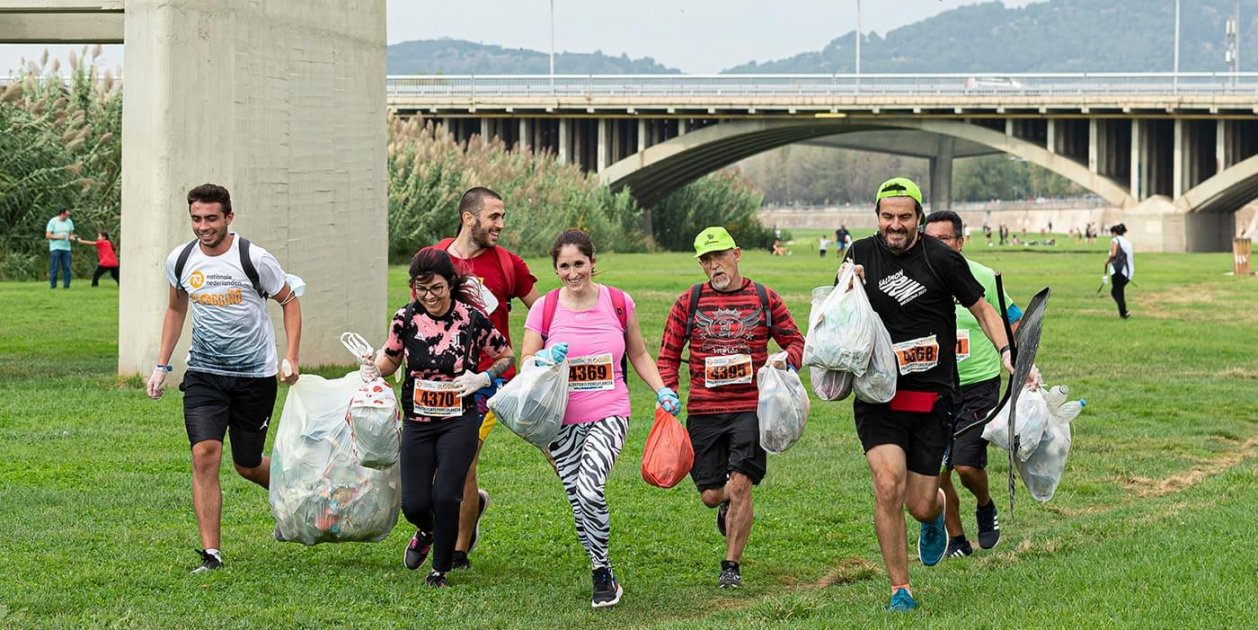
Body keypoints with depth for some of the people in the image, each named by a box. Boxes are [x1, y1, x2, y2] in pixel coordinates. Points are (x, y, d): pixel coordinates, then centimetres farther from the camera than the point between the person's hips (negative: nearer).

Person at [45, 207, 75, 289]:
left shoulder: (69, 222, 9)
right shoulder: (53, 222, -4)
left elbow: (71, 233, 19)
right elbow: (47, 235, -7)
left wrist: (71, 236, -5)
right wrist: (58, 237, -18)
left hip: (66, 248, 4)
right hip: (55, 248, -4)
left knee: (67, 268, -1)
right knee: (54, 268, -6)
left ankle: (66, 285, 4)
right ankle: (53, 285, -3)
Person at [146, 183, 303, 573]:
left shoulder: (255, 260, -13)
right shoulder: (180, 260, -2)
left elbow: (289, 302, 1)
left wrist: (291, 358, -9)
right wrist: (161, 366, 12)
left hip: (255, 376, -2)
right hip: (204, 373, 2)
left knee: (247, 465, 8)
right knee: (205, 456, -15)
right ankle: (211, 554, -12)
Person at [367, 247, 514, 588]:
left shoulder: (472, 319, -10)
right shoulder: (405, 319, -5)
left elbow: (506, 355, 4)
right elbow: (391, 358, 12)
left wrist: (483, 378, -13)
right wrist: (373, 369, -10)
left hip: (459, 421, -2)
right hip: (417, 422, 2)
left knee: (445, 496, -14)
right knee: (413, 504, -1)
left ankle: (441, 569, 10)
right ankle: (427, 531, 39)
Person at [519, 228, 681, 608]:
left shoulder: (619, 303, 1)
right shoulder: (544, 309, -1)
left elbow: (638, 355, 14)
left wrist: (662, 391, 2)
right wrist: (546, 358, -19)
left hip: (609, 414, -2)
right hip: (562, 420, 2)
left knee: (589, 489, -22)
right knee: (577, 502, 3)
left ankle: (605, 575, -7)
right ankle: (602, 575, 21)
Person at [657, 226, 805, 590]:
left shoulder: (765, 299, 5)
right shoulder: (689, 303, 6)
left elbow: (797, 342, 13)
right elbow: (668, 356, 11)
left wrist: (785, 361, -9)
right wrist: (668, 394, -5)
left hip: (751, 407, -2)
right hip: (703, 410, 2)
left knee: (740, 485, -14)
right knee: (710, 495, 2)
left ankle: (732, 566, -1)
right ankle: (729, 505, 41)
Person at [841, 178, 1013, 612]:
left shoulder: (941, 259, -4)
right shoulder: (862, 254, 5)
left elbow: (983, 310, 5)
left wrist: (1008, 354, -10)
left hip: (931, 397, -1)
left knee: (920, 506, 1)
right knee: (889, 485, -18)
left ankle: (937, 515, 42)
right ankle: (900, 590, -4)